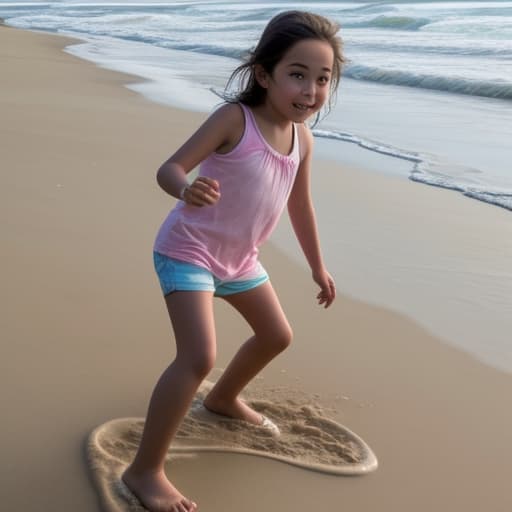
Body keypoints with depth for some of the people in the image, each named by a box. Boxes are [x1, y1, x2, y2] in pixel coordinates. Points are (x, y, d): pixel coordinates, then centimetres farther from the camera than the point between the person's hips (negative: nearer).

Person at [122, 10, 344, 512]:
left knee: (277, 336, 20)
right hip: (188, 250, -8)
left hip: (239, 258, 8)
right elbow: (170, 167, -26)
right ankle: (144, 471, -9)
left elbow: (300, 205, 12)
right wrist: (186, 190, -50)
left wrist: (318, 267, 20)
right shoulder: (234, 118, -22)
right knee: (199, 356, -21)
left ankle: (224, 398, 49)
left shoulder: (302, 140, -2)